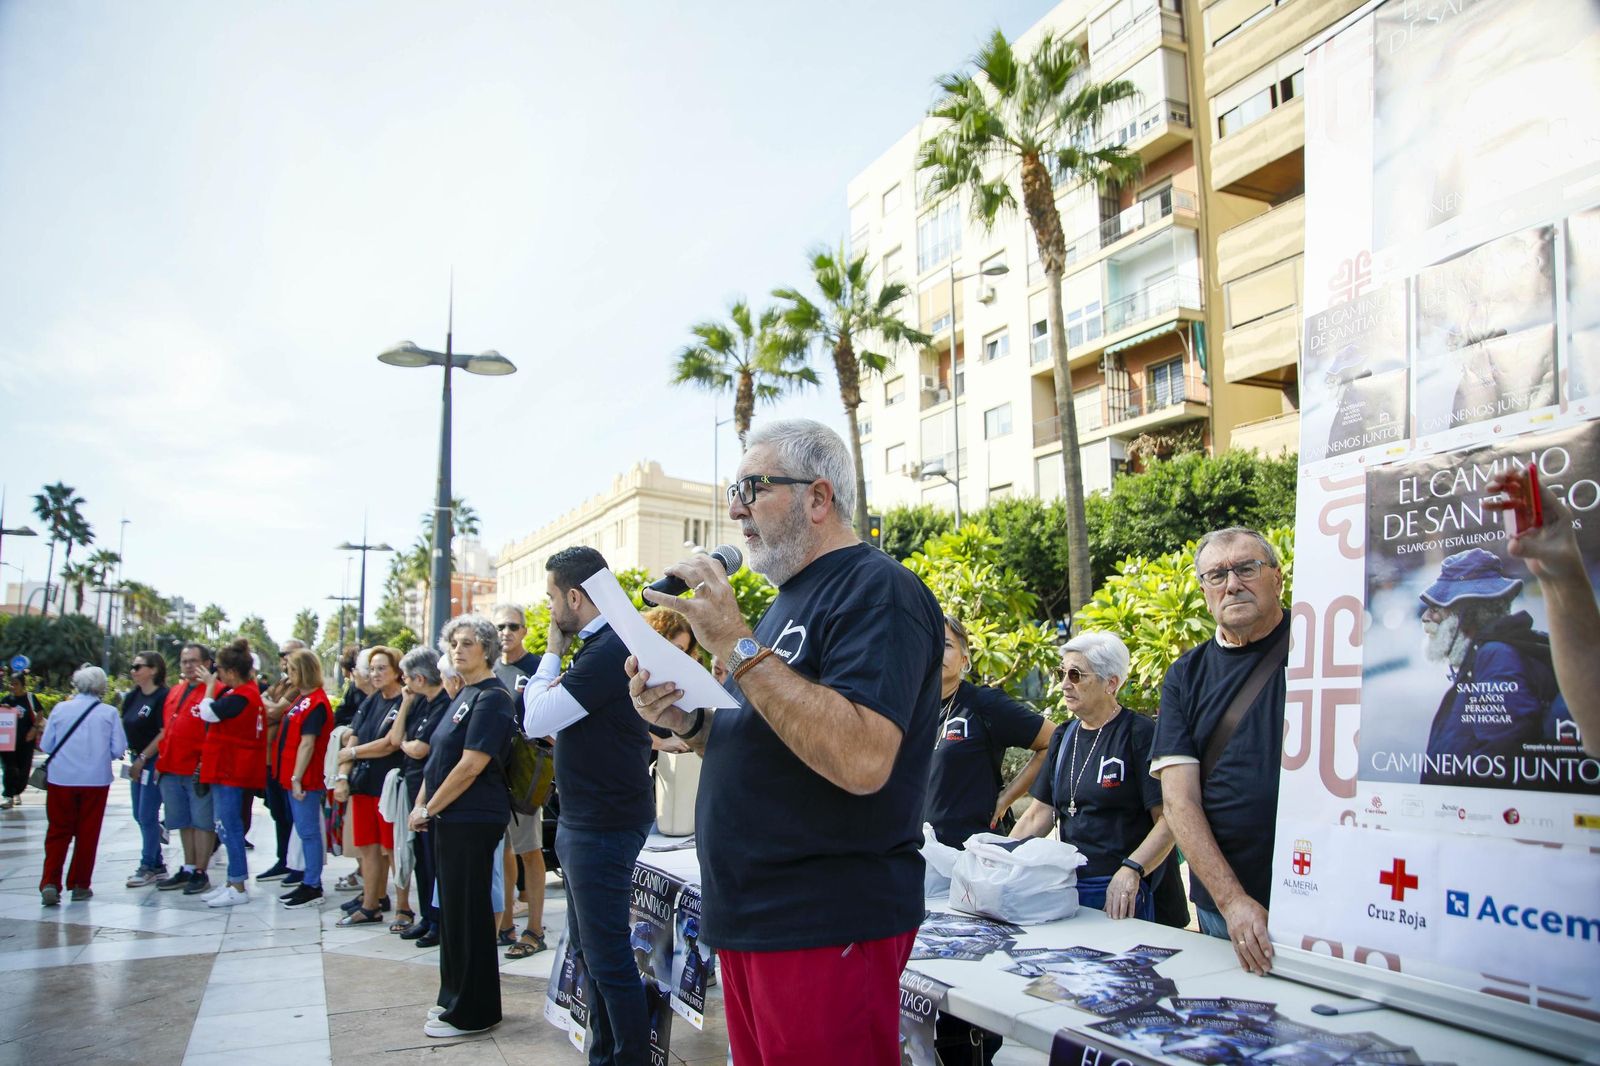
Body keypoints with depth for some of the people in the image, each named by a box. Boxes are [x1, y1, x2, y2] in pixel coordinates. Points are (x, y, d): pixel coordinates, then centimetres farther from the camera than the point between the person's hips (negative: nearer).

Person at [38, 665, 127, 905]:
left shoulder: (61, 708, -2)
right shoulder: (109, 713, -6)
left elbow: (46, 745, 2)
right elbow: (118, 749, -5)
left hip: (61, 779, 1)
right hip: (96, 780, -1)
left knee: (57, 832, 9)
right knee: (87, 833, 9)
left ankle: (50, 883, -3)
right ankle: (80, 885, 16)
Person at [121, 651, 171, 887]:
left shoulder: (163, 697, -14)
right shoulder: (132, 697, 10)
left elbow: (164, 734, -17)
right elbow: (125, 727, 15)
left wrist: (142, 758, -14)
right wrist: (133, 758, 3)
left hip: (153, 761, -8)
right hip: (136, 759, 8)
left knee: (147, 815, -3)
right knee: (140, 815, 12)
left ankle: (148, 867, 9)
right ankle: (157, 864, 23)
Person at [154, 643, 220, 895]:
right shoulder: (174, 692, 16)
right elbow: (165, 730, 22)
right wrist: (160, 761, 17)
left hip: (199, 771, -8)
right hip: (172, 770, 8)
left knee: (202, 822, 1)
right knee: (184, 823, 16)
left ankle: (200, 873, 8)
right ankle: (187, 870, 26)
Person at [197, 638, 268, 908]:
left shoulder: (239, 698, -21)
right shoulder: (249, 690, 9)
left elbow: (208, 712, -17)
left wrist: (210, 686, -3)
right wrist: (212, 684, 12)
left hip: (229, 770, -10)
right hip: (229, 768, 10)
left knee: (230, 828, -6)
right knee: (229, 827, 15)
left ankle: (238, 888, -1)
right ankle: (232, 882, 22)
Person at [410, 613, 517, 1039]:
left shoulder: (491, 697, -15)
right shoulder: (464, 694, 14)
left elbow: (470, 766, -20)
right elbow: (439, 757, 18)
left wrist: (429, 809, -12)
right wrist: (422, 806, 9)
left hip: (472, 820, -9)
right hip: (450, 818, 9)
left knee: (467, 912, -1)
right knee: (452, 909, 16)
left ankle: (472, 1012, 11)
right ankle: (454, 998, 29)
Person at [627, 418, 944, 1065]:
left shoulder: (878, 591, -15)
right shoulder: (789, 599, 14)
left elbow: (862, 759, -29)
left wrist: (738, 646, -26)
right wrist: (685, 720, 0)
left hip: (826, 927, -9)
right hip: (747, 917, 9)